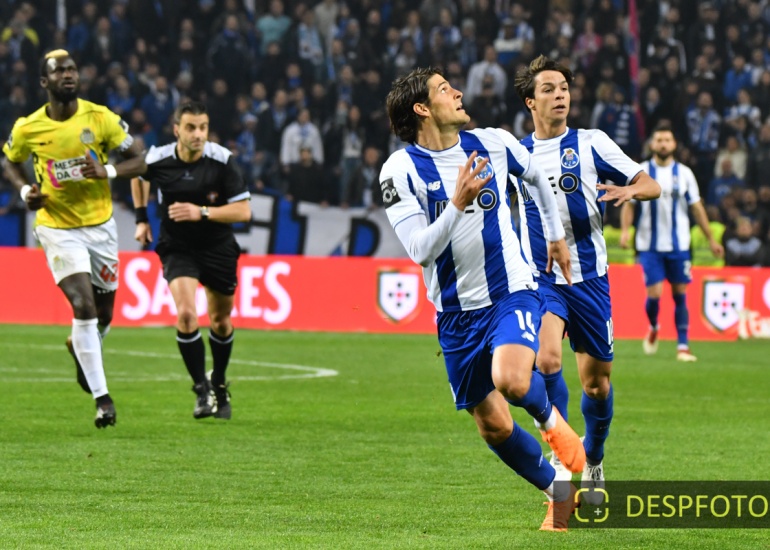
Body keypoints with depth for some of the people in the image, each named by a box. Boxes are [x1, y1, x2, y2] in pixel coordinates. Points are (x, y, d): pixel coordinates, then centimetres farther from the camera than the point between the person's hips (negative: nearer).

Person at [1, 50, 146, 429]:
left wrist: (107, 171, -22)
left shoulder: (100, 118, -8)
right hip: (57, 227, -2)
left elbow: (138, 160, -3)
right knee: (84, 305, -18)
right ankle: (101, 397, -14)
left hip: (100, 225, 2)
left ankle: (79, 348, 49)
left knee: (103, 314, 12)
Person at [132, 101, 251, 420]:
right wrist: (141, 218, 9)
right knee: (186, 314, -21)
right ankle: (202, 390, -9)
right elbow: (138, 176, 13)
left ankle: (219, 385, 38)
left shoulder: (222, 160, -17)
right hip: (177, 247, -1)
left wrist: (202, 212, -28)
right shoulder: (157, 160, -13)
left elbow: (243, 211, -17)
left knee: (220, 321, 13)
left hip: (218, 247, 1)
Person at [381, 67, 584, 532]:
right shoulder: (400, 170, -10)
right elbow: (420, 250, -17)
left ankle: (552, 420, 5)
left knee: (511, 380, -29)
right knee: (493, 425, 3)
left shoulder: (494, 143, -1)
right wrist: (458, 204, -29)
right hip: (456, 313, 1)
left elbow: (537, 177, 22)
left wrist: (556, 236, 29)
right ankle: (561, 494, 26)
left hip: (511, 292, -1)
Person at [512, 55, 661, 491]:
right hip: (539, 279, 0)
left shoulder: (590, 144, 0)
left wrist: (629, 191, -20)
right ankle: (559, 457, -15)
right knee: (547, 359, -26)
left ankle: (593, 461, 31)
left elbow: (652, 186, 0)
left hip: (588, 279, 0)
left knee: (597, 383, 6)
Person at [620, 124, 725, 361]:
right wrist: (625, 230, -12)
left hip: (679, 245, 1)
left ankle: (683, 346, 3)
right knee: (654, 294, -8)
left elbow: (696, 208, 9)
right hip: (650, 246, -1)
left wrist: (711, 239, 8)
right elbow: (629, 204, 4)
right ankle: (653, 328, 23)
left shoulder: (684, 173, 5)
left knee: (680, 295, 0)